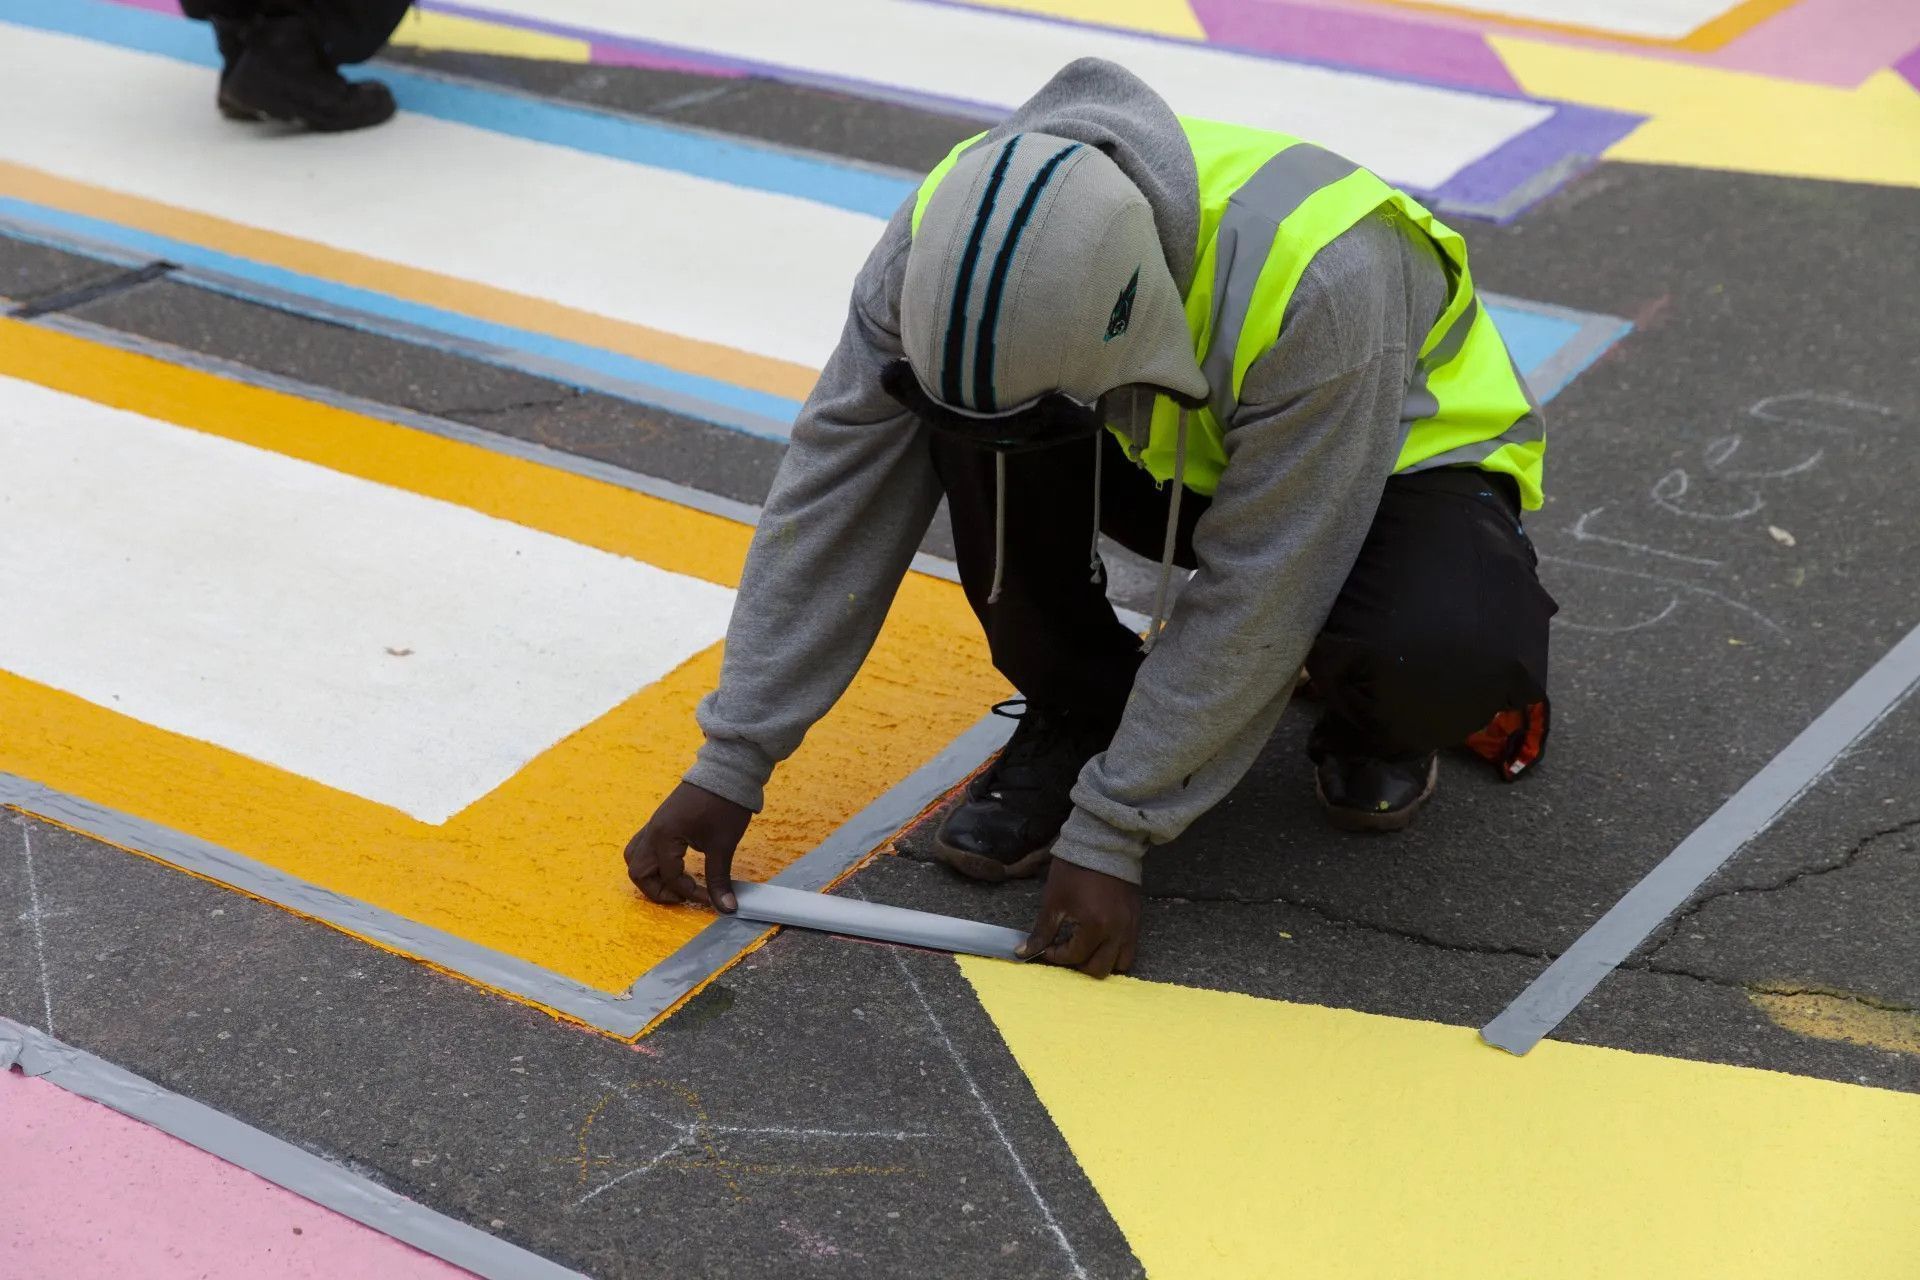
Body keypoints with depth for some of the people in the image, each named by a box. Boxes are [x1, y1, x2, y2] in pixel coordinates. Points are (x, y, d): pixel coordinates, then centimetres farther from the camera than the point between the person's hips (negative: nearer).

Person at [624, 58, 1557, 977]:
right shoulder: (952, 238, -27)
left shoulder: (1314, 281, -41)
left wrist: (1109, 834, -28)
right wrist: (732, 763, -20)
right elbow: (833, 492, -20)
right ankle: (1077, 711, -4)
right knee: (976, 418, -27)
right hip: (1175, 457, 4)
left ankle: (1374, 714, 0)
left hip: (1398, 453, -4)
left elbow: (1248, 598, -33)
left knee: (1445, 656, -38)